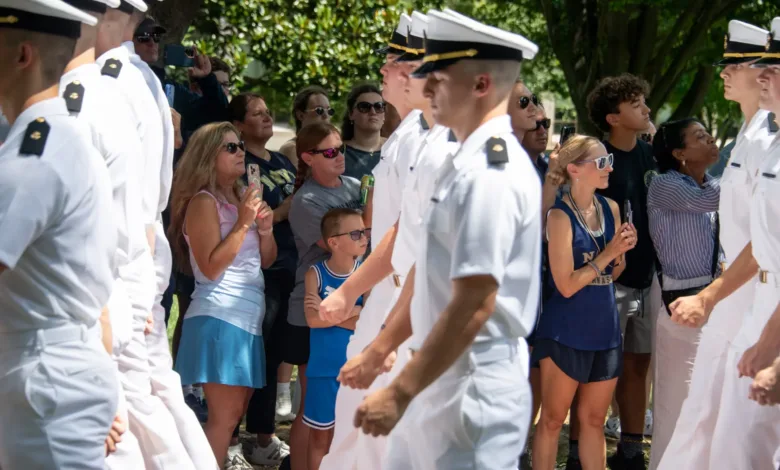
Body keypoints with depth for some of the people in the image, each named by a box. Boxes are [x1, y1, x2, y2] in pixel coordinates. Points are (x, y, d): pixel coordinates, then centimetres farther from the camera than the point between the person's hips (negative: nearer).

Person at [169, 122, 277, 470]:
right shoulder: (203, 202, -10)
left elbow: (266, 260, 19)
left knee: (238, 409, 16)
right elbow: (211, 267, -19)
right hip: (218, 317, -9)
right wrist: (243, 224, -19)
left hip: (248, 317, 9)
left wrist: (266, 229, 0)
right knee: (225, 414, -10)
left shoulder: (243, 196, 14)